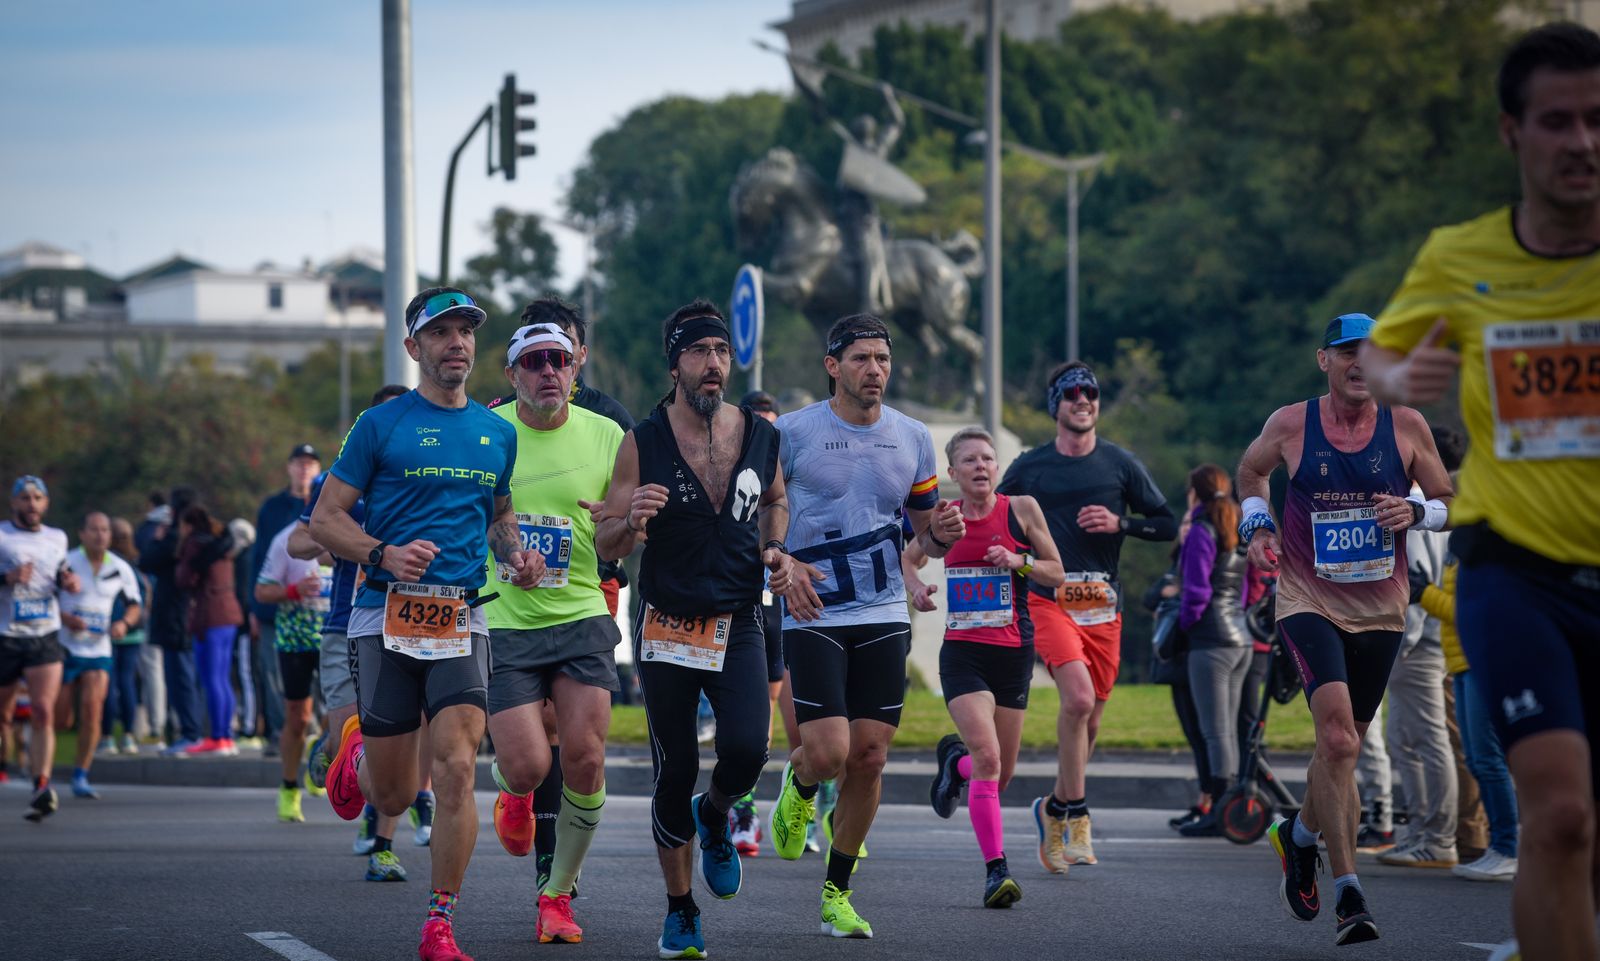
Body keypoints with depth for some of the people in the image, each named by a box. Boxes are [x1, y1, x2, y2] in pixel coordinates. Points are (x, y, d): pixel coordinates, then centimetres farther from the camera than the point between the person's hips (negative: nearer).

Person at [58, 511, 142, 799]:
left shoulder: (120, 569, 3)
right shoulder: (66, 563, -8)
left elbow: (134, 605, 15)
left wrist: (124, 622, -7)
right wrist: (65, 618, -21)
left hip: (99, 650, 2)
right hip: (65, 648, -2)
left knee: (92, 711, -12)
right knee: (60, 718, 0)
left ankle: (81, 776, -2)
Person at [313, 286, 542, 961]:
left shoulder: (498, 433, 14)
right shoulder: (381, 424, 1)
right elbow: (325, 519, 1)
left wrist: (515, 554, 8)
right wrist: (383, 555, -17)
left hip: (462, 620, 2)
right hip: (386, 619, -2)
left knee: (457, 767, -16)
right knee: (393, 797, 3)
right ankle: (356, 753, 41)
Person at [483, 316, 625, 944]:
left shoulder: (606, 436, 1)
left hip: (581, 616, 1)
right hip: (504, 625, -1)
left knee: (585, 759, -9)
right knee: (527, 766, -11)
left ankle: (558, 894, 10)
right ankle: (514, 795, 29)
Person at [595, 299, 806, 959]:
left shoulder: (760, 436, 2)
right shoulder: (642, 443, -6)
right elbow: (606, 547, -3)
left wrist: (775, 550, 5)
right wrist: (632, 521, -25)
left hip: (738, 625, 1)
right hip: (667, 628, -1)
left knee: (746, 749, -18)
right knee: (675, 770, 2)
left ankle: (714, 819, 18)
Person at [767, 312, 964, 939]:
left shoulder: (912, 438, 7)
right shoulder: (791, 433, -5)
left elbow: (926, 535, 15)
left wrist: (944, 532, -8)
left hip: (885, 617, 4)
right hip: (814, 614, -3)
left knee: (869, 759, 1)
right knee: (828, 753, -15)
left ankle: (838, 893, 15)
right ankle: (798, 789, 23)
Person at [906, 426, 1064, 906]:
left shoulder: (1021, 509, -1)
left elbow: (1056, 574, 6)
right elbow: (908, 559, 20)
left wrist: (1019, 562, -13)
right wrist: (916, 587, -1)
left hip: (1013, 651, 1)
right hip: (962, 652, -1)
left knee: (1000, 776, 8)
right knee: (987, 757, -20)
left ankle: (954, 759, 43)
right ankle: (996, 870, -15)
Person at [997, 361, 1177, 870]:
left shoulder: (1120, 463, 7)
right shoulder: (1028, 467, 6)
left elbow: (1167, 524, 8)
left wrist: (1119, 523, -7)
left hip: (1104, 605, 3)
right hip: (1048, 600, -3)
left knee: (1089, 718, 8)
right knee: (1078, 697, -24)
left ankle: (1055, 809, 30)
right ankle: (1076, 815, -15)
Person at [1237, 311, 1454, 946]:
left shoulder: (1406, 427, -2)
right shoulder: (1290, 425, -3)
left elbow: (1451, 505, 7)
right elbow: (1251, 469, 18)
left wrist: (1416, 512, -14)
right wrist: (1257, 526, 1)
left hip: (1380, 608, 3)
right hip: (1308, 601, -3)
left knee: (1343, 745, 12)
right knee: (1337, 737, -21)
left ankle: (1300, 835, 44)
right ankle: (1348, 894, -20)